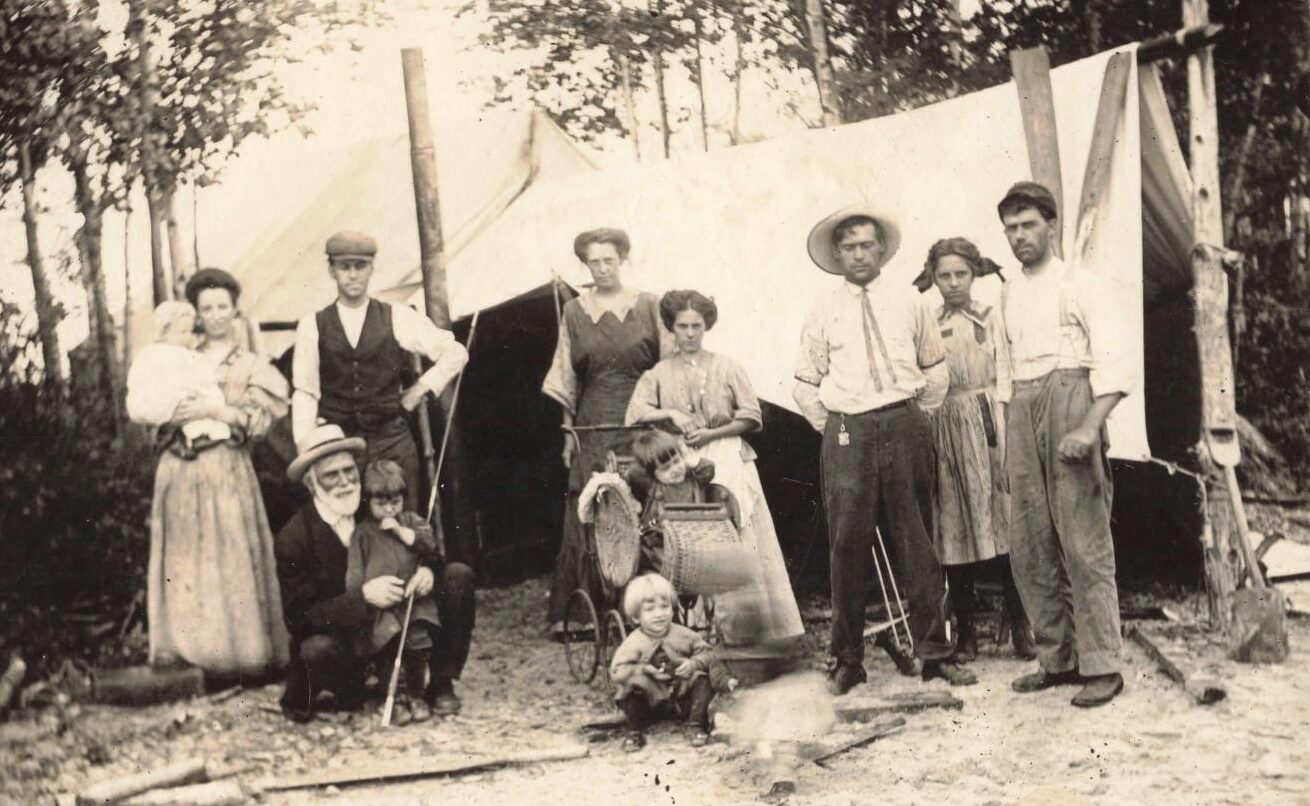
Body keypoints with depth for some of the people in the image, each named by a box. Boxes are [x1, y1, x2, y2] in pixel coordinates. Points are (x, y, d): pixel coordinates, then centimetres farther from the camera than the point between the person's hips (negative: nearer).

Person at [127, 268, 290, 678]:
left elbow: (259, 419, 0)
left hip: (226, 472, -2)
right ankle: (188, 648, 6)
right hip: (178, 472, 2)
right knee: (184, 562, 1)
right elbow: (140, 405, 3)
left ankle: (235, 650, -1)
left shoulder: (251, 366, 11)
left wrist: (216, 409, -11)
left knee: (229, 559, -6)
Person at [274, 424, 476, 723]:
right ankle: (300, 698, -1)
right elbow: (300, 616, -18)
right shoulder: (292, 540, -14)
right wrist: (363, 596, -31)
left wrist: (427, 570, -20)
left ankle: (440, 684, -2)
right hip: (343, 640, -4)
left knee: (458, 575, -11)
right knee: (316, 650, -40)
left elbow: (426, 553, 7)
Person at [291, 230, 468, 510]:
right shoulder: (312, 326, 5)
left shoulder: (397, 319, 4)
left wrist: (419, 390, 3)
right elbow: (304, 393, 2)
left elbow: (456, 353, 8)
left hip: (392, 442, 0)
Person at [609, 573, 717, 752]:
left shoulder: (683, 635, -5)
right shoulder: (634, 643, -13)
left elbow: (704, 652, 1)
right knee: (633, 687, -30)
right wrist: (644, 670, -31)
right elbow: (617, 671, -18)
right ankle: (635, 733, -10)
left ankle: (696, 726, -7)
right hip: (651, 700, -2)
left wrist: (694, 663, -21)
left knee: (701, 679, -19)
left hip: (682, 695, 2)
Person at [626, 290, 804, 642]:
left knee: (741, 543, -8)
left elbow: (751, 417, 3)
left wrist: (710, 433, -8)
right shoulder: (659, 374, 10)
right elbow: (634, 414, -1)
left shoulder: (726, 367, 7)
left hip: (727, 460, 0)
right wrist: (671, 414, -14)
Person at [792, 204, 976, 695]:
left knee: (916, 544, 4)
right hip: (847, 434, -1)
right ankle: (847, 660, 10)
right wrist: (832, 429, 5)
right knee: (848, 546, -1)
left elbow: (935, 367, 16)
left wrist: (921, 418, 10)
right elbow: (805, 385, 12)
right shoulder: (823, 313, 6)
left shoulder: (908, 302, 8)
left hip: (905, 428, 1)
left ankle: (934, 654, 12)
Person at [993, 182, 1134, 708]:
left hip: (1069, 399, -6)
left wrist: (1089, 428, -21)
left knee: (1084, 542, -7)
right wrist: (1009, 442, 17)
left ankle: (1101, 666, 0)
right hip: (1022, 411, 6)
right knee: (1029, 546, 7)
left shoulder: (1081, 285, 0)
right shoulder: (1009, 294, 18)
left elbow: (1115, 366, -9)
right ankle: (1057, 659, 18)